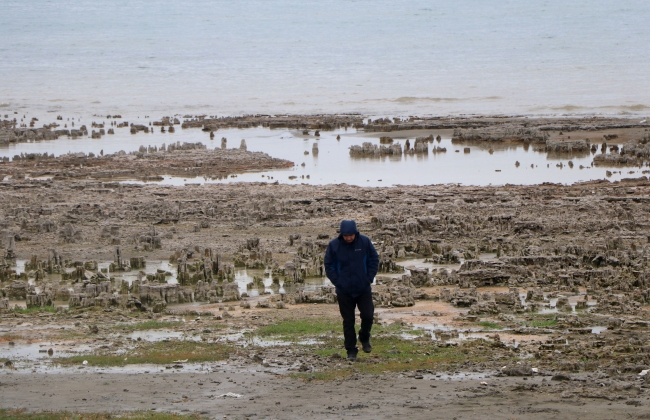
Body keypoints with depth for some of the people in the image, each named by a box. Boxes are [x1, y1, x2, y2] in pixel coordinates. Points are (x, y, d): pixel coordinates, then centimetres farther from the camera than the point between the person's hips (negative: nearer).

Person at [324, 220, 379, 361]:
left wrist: (369, 278, -3)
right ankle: (351, 350, 13)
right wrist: (337, 281, -7)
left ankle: (364, 338, 24)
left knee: (368, 316, -6)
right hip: (344, 291, 0)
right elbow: (328, 266, 2)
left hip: (364, 289, 0)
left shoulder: (365, 242, -5)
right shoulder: (334, 245, -8)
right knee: (348, 321, 3)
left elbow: (374, 260, 6)